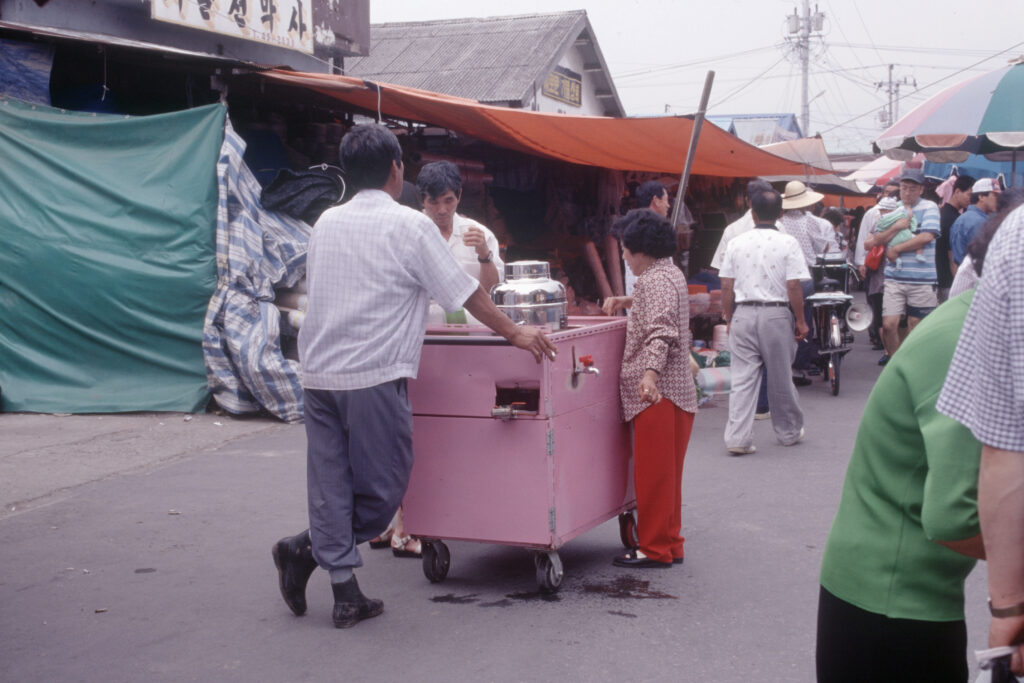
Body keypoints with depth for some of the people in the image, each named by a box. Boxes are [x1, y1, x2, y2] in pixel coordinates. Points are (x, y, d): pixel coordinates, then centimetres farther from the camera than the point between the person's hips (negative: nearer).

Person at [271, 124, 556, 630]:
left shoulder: (326, 223, 12)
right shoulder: (410, 226, -5)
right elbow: (466, 293, -1)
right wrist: (514, 333, 11)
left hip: (318, 373, 6)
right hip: (374, 375, -6)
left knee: (331, 483, 8)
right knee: (382, 486, 7)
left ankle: (345, 595, 8)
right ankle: (307, 549, 0)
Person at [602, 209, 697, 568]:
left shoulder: (654, 280, -14)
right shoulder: (672, 273, 17)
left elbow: (661, 331, -27)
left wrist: (651, 372, -39)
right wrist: (627, 301, 27)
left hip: (655, 391, -11)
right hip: (678, 389, 11)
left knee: (652, 473, -5)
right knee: (666, 473, 16)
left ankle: (655, 549, 0)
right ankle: (671, 544, 23)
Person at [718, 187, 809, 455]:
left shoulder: (736, 243, 3)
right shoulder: (787, 243, -5)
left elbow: (727, 286, 4)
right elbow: (793, 286, -9)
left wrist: (729, 318, 14)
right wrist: (800, 321, 0)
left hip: (743, 313, 2)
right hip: (776, 314, -2)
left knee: (742, 378, 3)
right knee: (780, 377, 11)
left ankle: (737, 438, -4)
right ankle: (789, 431, 27)